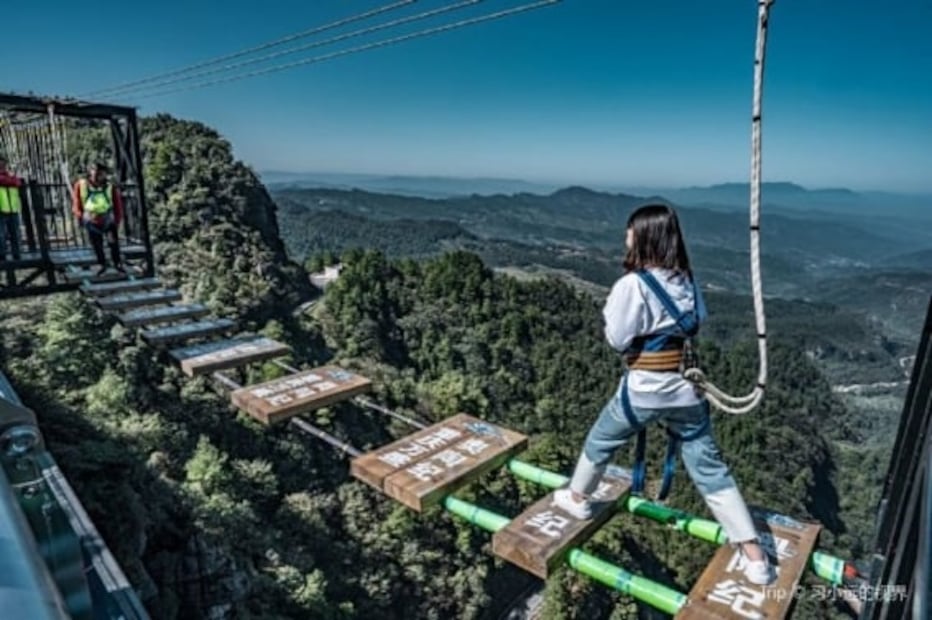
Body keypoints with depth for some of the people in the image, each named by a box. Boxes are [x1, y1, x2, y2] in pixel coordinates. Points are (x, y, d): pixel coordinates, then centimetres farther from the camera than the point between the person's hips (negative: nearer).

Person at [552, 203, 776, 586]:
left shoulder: (632, 284, -17)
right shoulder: (687, 279, 3)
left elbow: (618, 340, -12)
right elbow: (699, 321, 17)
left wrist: (610, 310, 3)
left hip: (644, 389, -5)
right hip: (687, 389, 5)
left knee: (600, 442, 20)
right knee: (709, 468, 12)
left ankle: (577, 498, 41)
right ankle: (755, 557, 15)